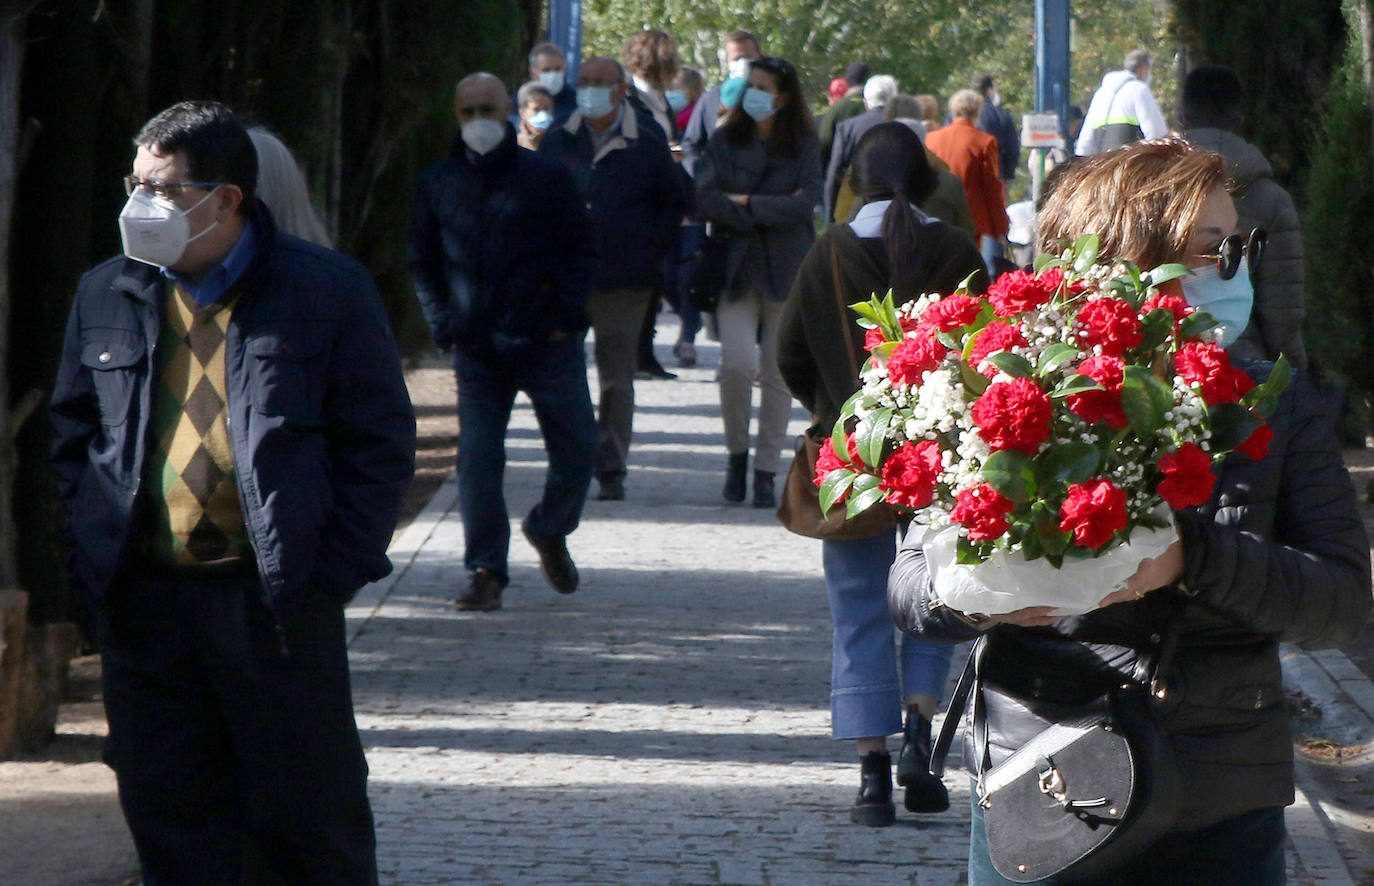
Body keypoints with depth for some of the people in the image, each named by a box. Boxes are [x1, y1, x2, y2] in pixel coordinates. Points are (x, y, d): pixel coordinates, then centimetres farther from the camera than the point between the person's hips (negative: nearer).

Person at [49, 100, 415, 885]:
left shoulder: (329, 290, -2)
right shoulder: (107, 297, 9)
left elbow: (382, 440, -1)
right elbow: (73, 433, 17)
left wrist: (334, 572, -8)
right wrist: (90, 556, 4)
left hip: (278, 605, -3)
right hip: (144, 606, 4)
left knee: (313, 820, 3)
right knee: (171, 821, 9)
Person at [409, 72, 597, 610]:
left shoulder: (545, 177, 2)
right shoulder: (436, 185, 7)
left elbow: (578, 251, 7)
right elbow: (422, 264, 13)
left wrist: (567, 317, -6)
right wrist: (443, 324, -1)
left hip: (547, 343, 0)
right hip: (476, 349, 1)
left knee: (576, 449, 3)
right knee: (477, 459, -6)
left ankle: (549, 531, 30)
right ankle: (485, 571, 0)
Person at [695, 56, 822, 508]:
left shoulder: (804, 146, 5)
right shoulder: (725, 142, 6)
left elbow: (805, 203, -8)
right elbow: (705, 199, -5)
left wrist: (747, 203, -8)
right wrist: (773, 211, -9)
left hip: (787, 269, 0)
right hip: (736, 267, 0)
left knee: (778, 375, 1)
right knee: (737, 362, -16)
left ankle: (766, 471, 11)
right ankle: (737, 454, 6)